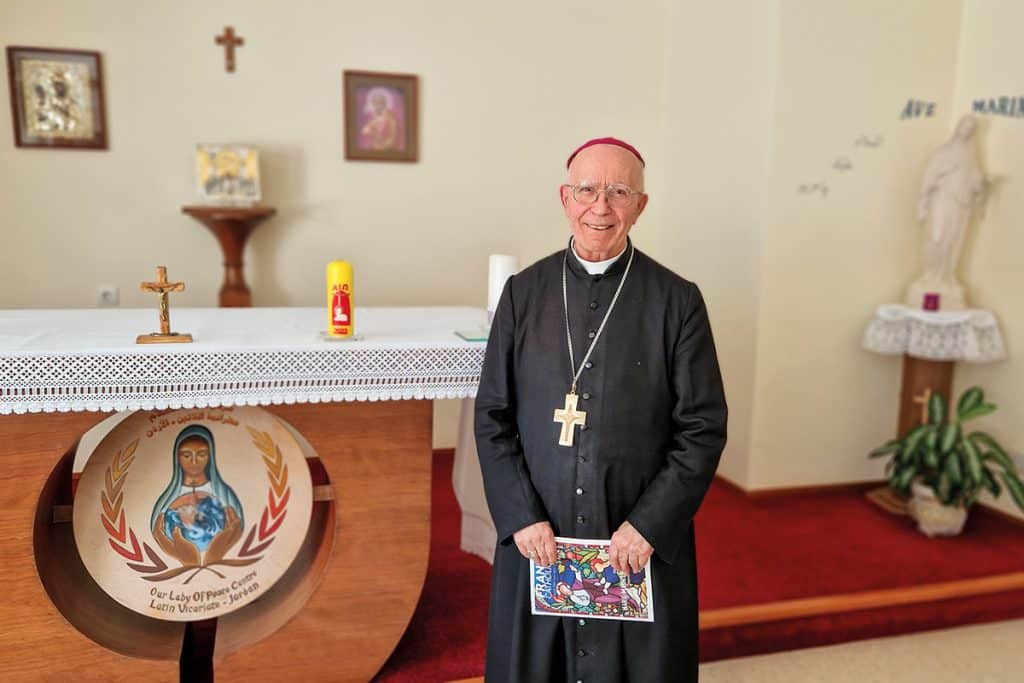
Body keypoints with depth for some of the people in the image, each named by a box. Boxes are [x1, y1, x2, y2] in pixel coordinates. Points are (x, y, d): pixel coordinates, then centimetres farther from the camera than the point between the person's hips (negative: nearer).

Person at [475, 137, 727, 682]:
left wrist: (649, 524, -11)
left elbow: (704, 429, -4)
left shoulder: (677, 300, -5)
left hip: (644, 545, -1)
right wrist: (521, 516, -7)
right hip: (536, 540, 2)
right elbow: (491, 417, 1)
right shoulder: (523, 293, 1)